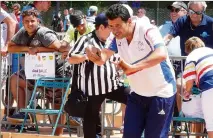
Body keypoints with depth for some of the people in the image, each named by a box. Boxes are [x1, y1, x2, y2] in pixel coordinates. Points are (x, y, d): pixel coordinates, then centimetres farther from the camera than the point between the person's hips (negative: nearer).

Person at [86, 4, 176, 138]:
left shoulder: (148, 31, -24)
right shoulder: (116, 37, -4)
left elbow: (161, 55, -41)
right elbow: (102, 58, -12)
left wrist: (133, 67, -50)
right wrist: (94, 54, -37)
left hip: (161, 93, -6)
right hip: (138, 94, 6)